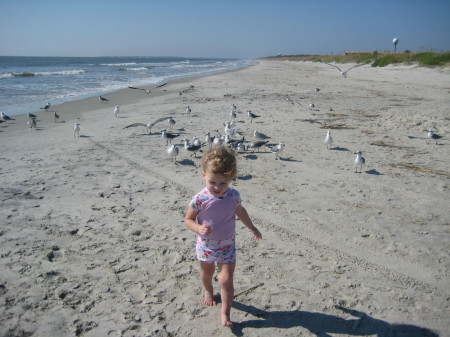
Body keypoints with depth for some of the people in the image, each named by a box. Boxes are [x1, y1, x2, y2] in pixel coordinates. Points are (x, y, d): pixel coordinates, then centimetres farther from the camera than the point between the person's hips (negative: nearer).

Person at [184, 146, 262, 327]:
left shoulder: (233, 196, -15)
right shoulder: (199, 199, -24)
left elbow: (240, 211, 7)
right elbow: (188, 219, -12)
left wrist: (252, 227, 17)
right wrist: (199, 228, -33)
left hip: (227, 246, 0)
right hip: (206, 246, 0)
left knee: (226, 280, -5)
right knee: (207, 273, 25)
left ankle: (225, 312, 16)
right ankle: (208, 292, 57)